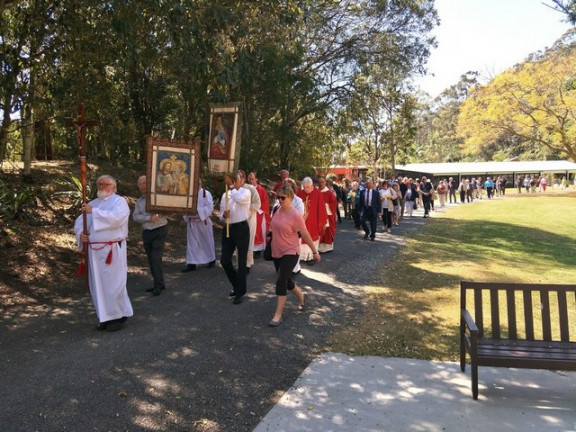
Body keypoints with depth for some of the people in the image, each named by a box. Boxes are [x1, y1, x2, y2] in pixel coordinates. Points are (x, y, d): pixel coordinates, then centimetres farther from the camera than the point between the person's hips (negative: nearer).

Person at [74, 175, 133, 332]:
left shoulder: (119, 201, -4)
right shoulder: (93, 203, 16)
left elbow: (116, 218, -23)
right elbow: (79, 221, 14)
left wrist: (94, 212, -21)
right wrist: (80, 233, -7)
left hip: (112, 250, -7)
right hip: (94, 250, 7)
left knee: (113, 283, -2)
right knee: (98, 285, 10)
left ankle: (119, 316, 14)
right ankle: (106, 317, 22)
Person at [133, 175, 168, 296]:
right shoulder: (139, 201, 11)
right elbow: (135, 217, -1)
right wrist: (149, 218, -15)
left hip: (160, 231, -5)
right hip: (146, 233, 5)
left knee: (156, 258, -13)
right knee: (151, 260, 8)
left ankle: (158, 285, -4)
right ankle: (159, 284, 18)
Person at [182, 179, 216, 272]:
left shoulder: (206, 193, -7)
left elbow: (210, 208, -14)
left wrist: (197, 210, -22)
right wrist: (186, 216, -10)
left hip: (204, 222, -4)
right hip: (191, 223, 4)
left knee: (207, 241, 10)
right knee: (191, 243, 3)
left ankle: (212, 260, 29)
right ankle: (191, 264, 7)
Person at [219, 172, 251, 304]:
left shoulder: (246, 192, -4)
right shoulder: (225, 195, 12)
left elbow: (239, 198, -28)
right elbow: (221, 215, 14)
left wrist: (231, 185, -17)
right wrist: (224, 215, -10)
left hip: (241, 228, -6)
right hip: (228, 229, 6)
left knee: (241, 261, 2)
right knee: (225, 260, 7)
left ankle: (240, 291, 16)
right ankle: (237, 285, 30)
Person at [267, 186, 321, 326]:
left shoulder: (295, 215, -19)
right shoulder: (278, 211, 2)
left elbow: (306, 235, -13)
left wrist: (315, 252, -8)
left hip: (290, 253, -7)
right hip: (277, 252, 7)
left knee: (281, 281, -12)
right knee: (285, 280, 18)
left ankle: (278, 316, -2)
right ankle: (301, 296, 46)